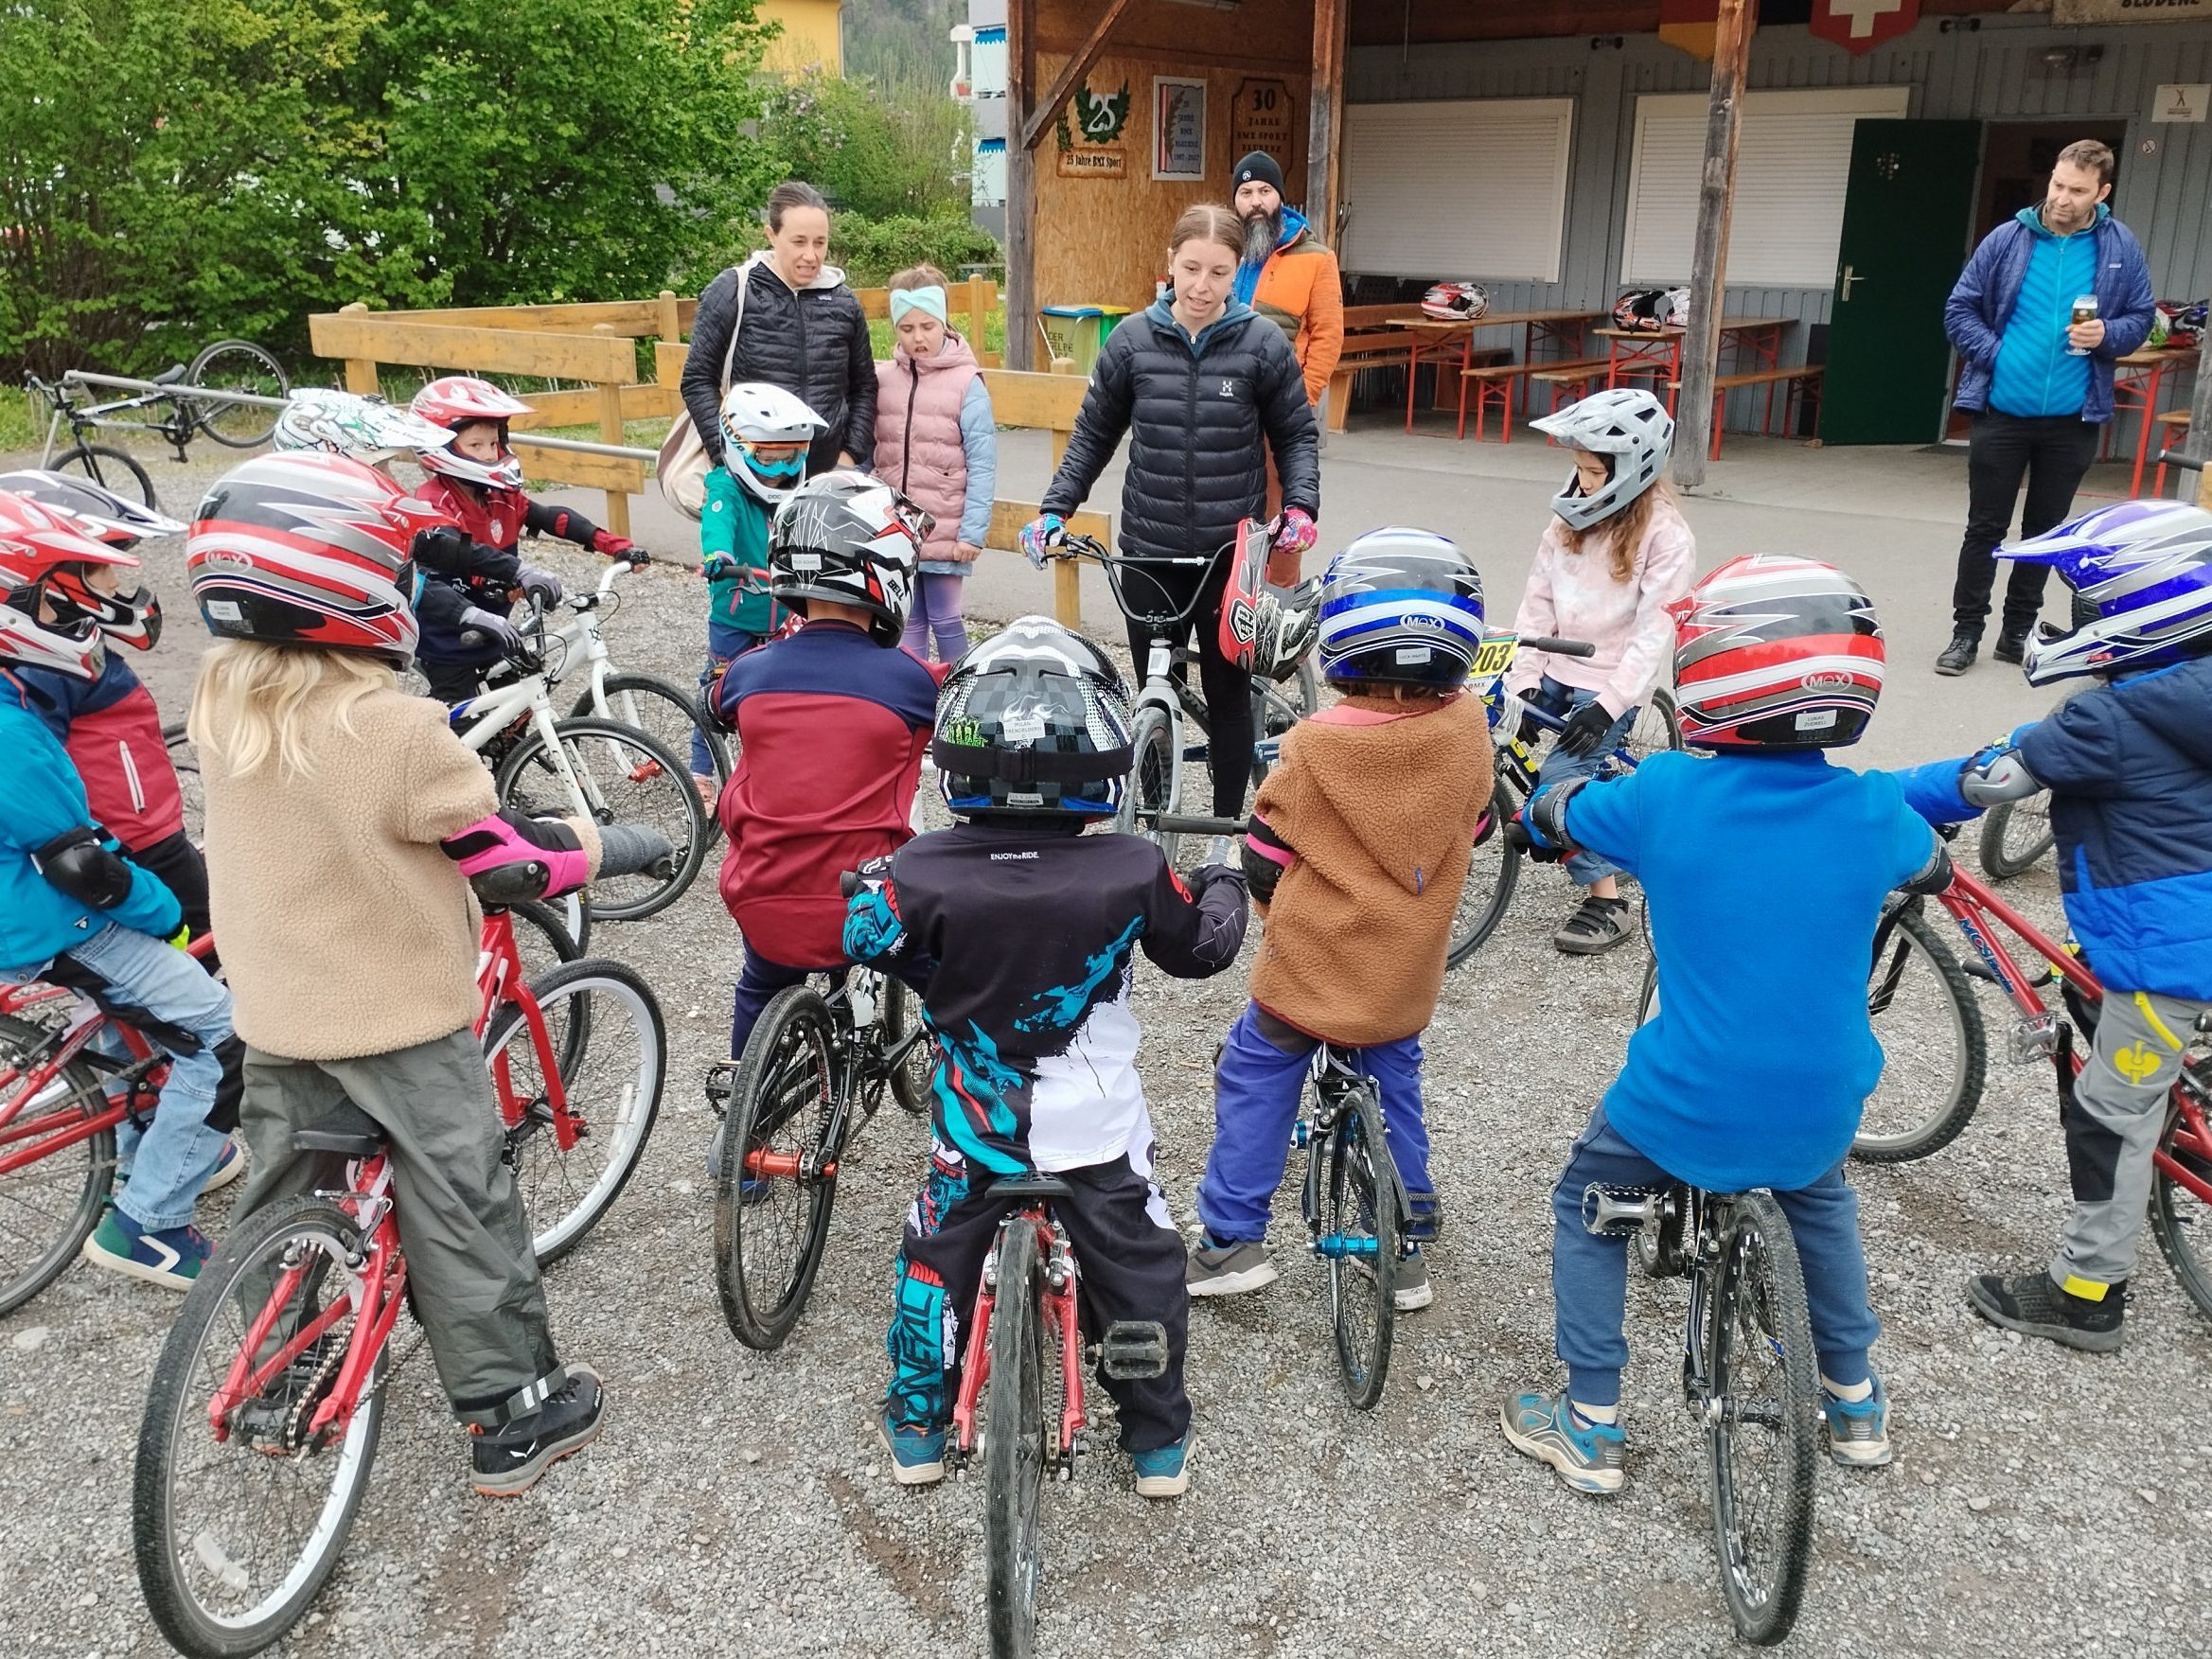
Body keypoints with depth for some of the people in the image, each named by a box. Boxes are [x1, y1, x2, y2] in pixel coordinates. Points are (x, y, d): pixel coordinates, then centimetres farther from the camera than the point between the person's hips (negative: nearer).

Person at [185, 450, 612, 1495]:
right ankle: (512, 1416, 18)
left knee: (281, 1193, 22)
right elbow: (507, 848, -19)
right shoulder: (392, 728, -28)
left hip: (272, 1005, 7)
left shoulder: (222, 696, -6)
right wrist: (602, 846, -3)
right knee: (459, 1212, 6)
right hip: (395, 1010, -7)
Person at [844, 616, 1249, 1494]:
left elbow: (851, 936, -6)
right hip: (1099, 1129, 0)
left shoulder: (923, 872, -21)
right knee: (1138, 1270, 19)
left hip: (972, 1126, 1)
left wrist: (873, 875, 14)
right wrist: (1224, 882, 20)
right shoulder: (1132, 873, -19)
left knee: (937, 1260, 23)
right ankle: (1159, 1440, 33)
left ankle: (917, 1425, 36)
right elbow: (1204, 943, -1)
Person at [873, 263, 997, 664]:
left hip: (944, 531, -4)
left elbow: (982, 465, -8)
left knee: (945, 620, 2)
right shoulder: (881, 379, 6)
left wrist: (972, 533, -13)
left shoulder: (966, 383, -6)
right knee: (907, 621, 11)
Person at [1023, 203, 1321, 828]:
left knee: (1227, 692, 7)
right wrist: (1054, 509, 0)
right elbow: (1094, 433, 9)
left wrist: (1300, 506, -12)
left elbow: (1296, 435, 4)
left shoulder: (1262, 343, -5)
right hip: (1149, 552, 2)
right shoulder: (1133, 340, -1)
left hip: (1232, 553, -1)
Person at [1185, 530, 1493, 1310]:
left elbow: (1264, 861, -8)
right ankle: (1408, 1246, 30)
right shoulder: (1467, 731, -11)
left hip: (1311, 967, -3)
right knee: (1395, 1084, 22)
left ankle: (1232, 1238, 17)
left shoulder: (1314, 748, -20)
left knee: (1253, 1079, 14)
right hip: (1408, 977, 4)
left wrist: (1279, 912, 13)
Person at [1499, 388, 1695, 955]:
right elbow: (1538, 603, 5)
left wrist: (1609, 703, -22)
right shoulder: (1571, 519, 5)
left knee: (1559, 779, -20)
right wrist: (1524, 678, -4)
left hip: (1611, 685, -7)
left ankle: (1606, 900, -8)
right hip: (1557, 672, 7)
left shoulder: (1665, 536, -12)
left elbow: (1655, 632, -16)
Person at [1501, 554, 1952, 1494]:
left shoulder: (1666, 797, -13)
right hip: (1823, 1109, 3)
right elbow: (1930, 868, 17)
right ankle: (1855, 1403, 45)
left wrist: (1537, 822, 30)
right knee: (1818, 1198, 36)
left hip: (1687, 1107, -3)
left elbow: (1551, 816, 7)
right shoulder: (1874, 811, -8)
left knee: (1585, 1208, 24)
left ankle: (1590, 1426, 25)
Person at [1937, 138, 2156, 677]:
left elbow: (2141, 318, 6)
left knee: (2045, 530, 11)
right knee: (1985, 527, 4)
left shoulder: (2121, 248, 0)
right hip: (2002, 412, -2)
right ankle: (1966, 631, 12)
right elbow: (1960, 309, 1)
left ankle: (2018, 630, 22)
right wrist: (1995, 354, -10)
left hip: (2072, 419, 2)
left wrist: (2107, 335, -15)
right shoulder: (2008, 239, -3)